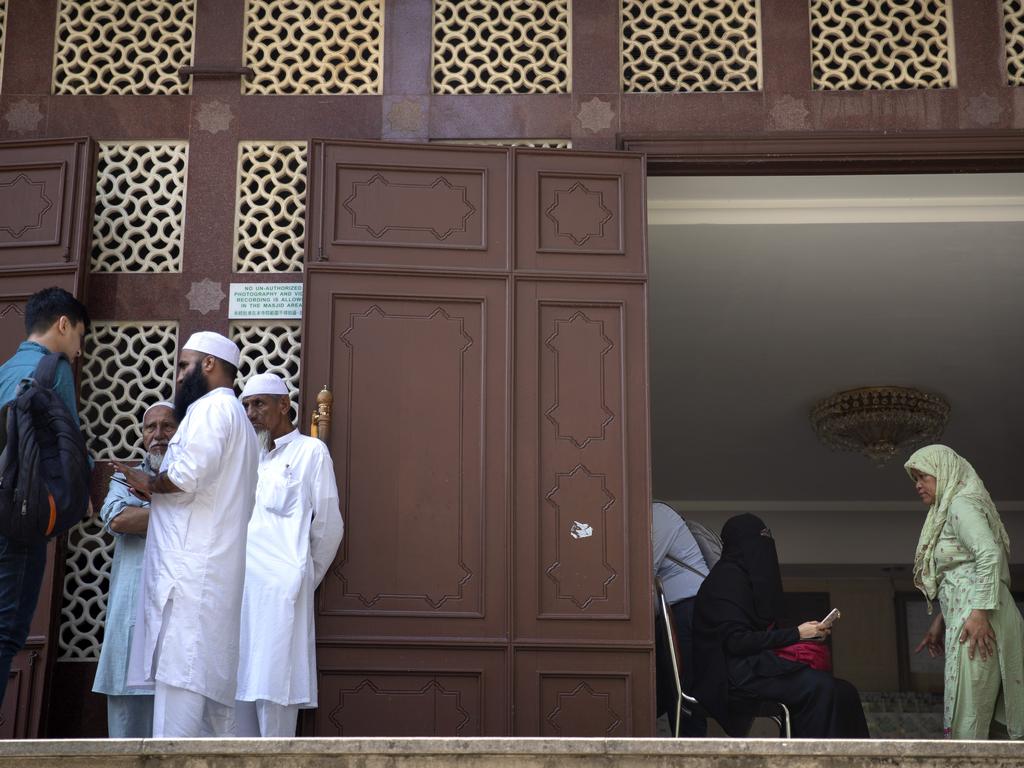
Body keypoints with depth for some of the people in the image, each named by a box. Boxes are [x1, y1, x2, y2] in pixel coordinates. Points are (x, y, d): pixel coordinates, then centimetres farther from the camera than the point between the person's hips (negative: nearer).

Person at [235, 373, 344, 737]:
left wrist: (303, 579, 9)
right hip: (241, 588, 6)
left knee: (273, 691, -7)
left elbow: (329, 527, 3)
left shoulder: (311, 451, 3)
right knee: (239, 689, 4)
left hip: (280, 591, -6)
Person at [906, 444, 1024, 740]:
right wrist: (940, 621, 24)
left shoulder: (960, 504, -4)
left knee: (968, 718, -11)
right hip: (967, 617, 10)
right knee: (992, 717, 6)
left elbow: (990, 554, -19)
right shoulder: (947, 511, 25)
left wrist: (980, 612, -24)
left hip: (978, 623, -10)